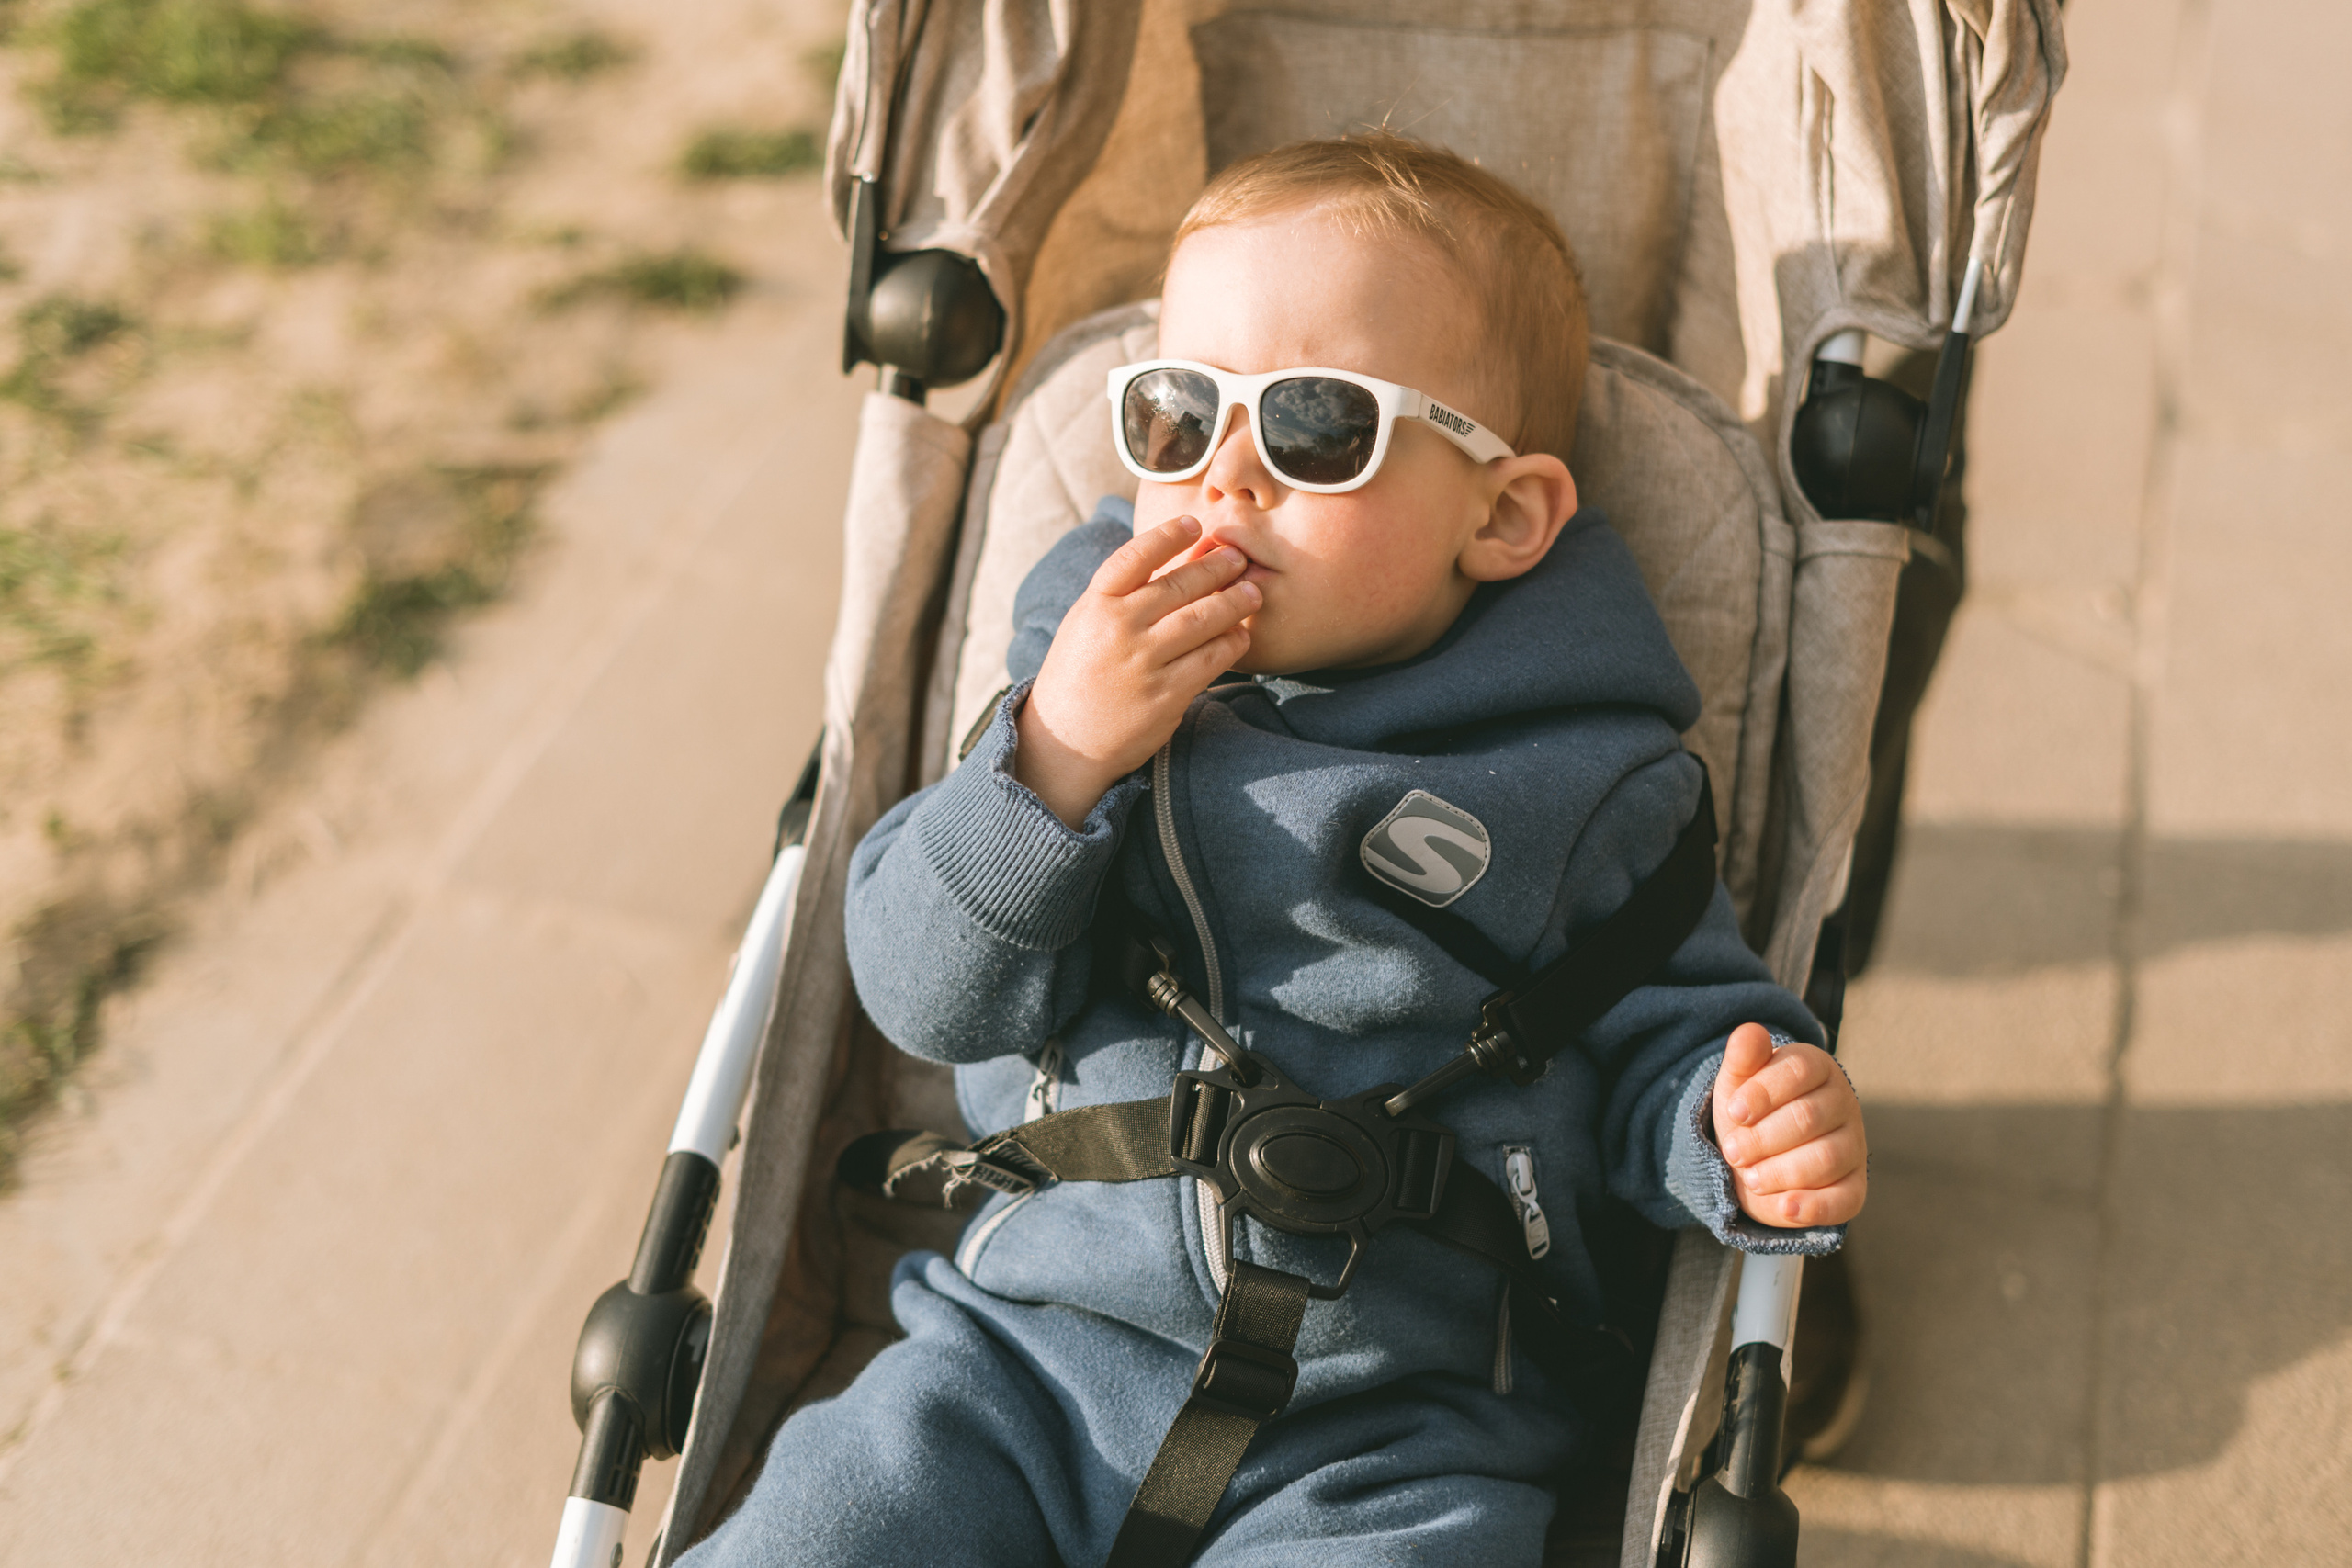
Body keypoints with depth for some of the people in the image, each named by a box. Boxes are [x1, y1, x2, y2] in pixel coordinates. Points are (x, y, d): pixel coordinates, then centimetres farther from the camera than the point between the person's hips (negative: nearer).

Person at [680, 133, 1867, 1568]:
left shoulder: (1566, 777, -1)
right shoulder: (1089, 673, 5)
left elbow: (1665, 1034, 7)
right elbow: (927, 995, 0)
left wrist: (1756, 1130, -16)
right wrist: (1056, 757, -15)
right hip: (1030, 1347, 2)